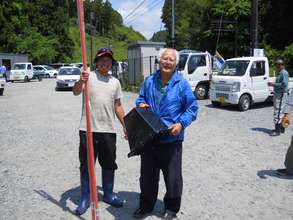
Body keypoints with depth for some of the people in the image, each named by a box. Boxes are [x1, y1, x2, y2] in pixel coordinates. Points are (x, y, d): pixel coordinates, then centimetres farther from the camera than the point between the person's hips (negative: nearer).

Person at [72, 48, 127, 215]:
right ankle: (85, 199, 22)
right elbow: (76, 92, -21)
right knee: (86, 165, 6)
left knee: (109, 164, 14)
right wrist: (81, 82, -43)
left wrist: (125, 125, 12)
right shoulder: (89, 76, -3)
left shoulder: (115, 82, 11)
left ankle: (108, 195, 32)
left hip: (108, 130, 4)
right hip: (88, 129, -4)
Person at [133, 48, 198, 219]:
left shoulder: (181, 83, -6)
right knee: (147, 175, 17)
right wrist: (141, 105, -4)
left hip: (171, 139, -4)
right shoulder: (150, 81, 6)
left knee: (173, 177, 9)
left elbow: (192, 107, -4)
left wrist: (181, 123, -18)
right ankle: (146, 206, 37)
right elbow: (140, 99, 19)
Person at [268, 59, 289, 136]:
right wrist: (273, 84, 13)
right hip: (277, 94, 11)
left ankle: (277, 130, -7)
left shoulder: (284, 73, -14)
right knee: (280, 112, 17)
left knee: (278, 112, -10)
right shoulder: (279, 73, 17)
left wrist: (274, 84, -19)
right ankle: (281, 128, 27)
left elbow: (284, 84, -23)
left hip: (281, 94, -11)